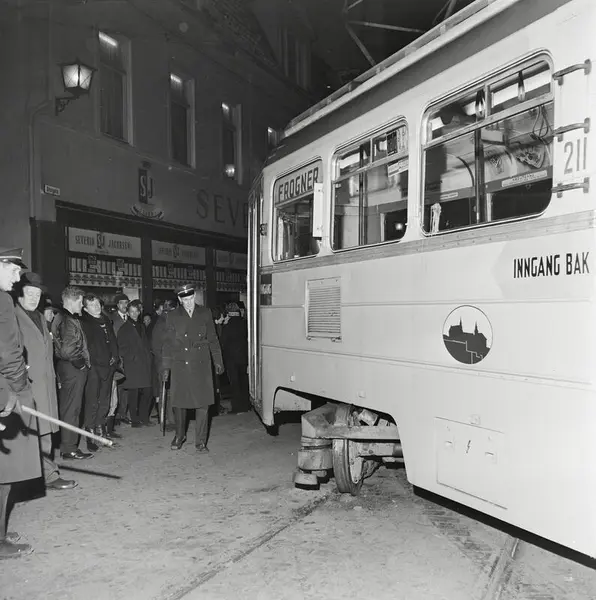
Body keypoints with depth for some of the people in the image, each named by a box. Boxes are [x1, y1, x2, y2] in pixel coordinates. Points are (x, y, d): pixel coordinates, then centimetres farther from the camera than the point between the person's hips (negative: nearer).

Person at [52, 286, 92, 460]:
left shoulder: (60, 318, 12)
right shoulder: (69, 321, -18)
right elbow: (68, 350, -26)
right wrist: (81, 363, -11)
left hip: (64, 367, 10)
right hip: (73, 369, -10)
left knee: (66, 407, 17)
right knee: (72, 409, -2)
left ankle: (66, 446, 28)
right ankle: (69, 449, 7)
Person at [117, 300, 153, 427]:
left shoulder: (141, 326, 20)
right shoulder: (124, 329, 2)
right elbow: (122, 348, -2)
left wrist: (149, 356, 9)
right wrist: (133, 358, -10)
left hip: (145, 364, 5)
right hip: (132, 365, -5)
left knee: (147, 392, 4)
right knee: (133, 394, -3)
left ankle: (143, 417, 17)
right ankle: (134, 420, 7)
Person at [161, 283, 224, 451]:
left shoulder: (205, 313, 6)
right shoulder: (173, 316, 3)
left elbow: (212, 339, 11)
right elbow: (167, 342, 4)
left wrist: (218, 361, 9)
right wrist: (165, 367, 0)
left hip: (202, 365, 1)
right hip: (180, 366, 0)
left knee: (203, 403, -1)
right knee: (179, 403, 6)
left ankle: (201, 441, 12)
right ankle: (179, 436, 30)